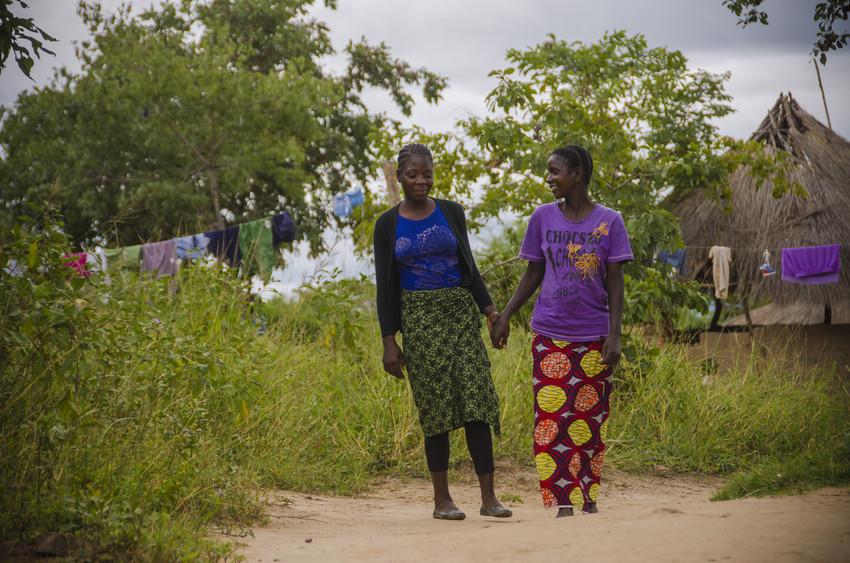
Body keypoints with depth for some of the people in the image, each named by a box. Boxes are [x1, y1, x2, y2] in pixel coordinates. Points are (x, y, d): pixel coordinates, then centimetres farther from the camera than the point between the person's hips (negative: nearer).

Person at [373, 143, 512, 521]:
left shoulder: (451, 213, 7)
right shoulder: (388, 225, 3)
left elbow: (468, 266, 13)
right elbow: (385, 286, 3)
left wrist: (488, 308, 1)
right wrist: (389, 341, -2)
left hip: (460, 311, 1)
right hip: (419, 319, -1)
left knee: (476, 398, -8)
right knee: (434, 408, -1)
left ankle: (488, 496, -6)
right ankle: (441, 499, 8)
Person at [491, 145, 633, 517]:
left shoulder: (608, 222, 0)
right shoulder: (543, 217, 5)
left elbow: (614, 282, -1)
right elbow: (534, 273, 12)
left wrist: (614, 334, -9)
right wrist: (505, 315, 6)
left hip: (594, 336, -1)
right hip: (550, 335, 1)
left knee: (590, 419, 4)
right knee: (552, 418, -7)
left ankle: (589, 497, 15)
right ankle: (563, 501, -8)